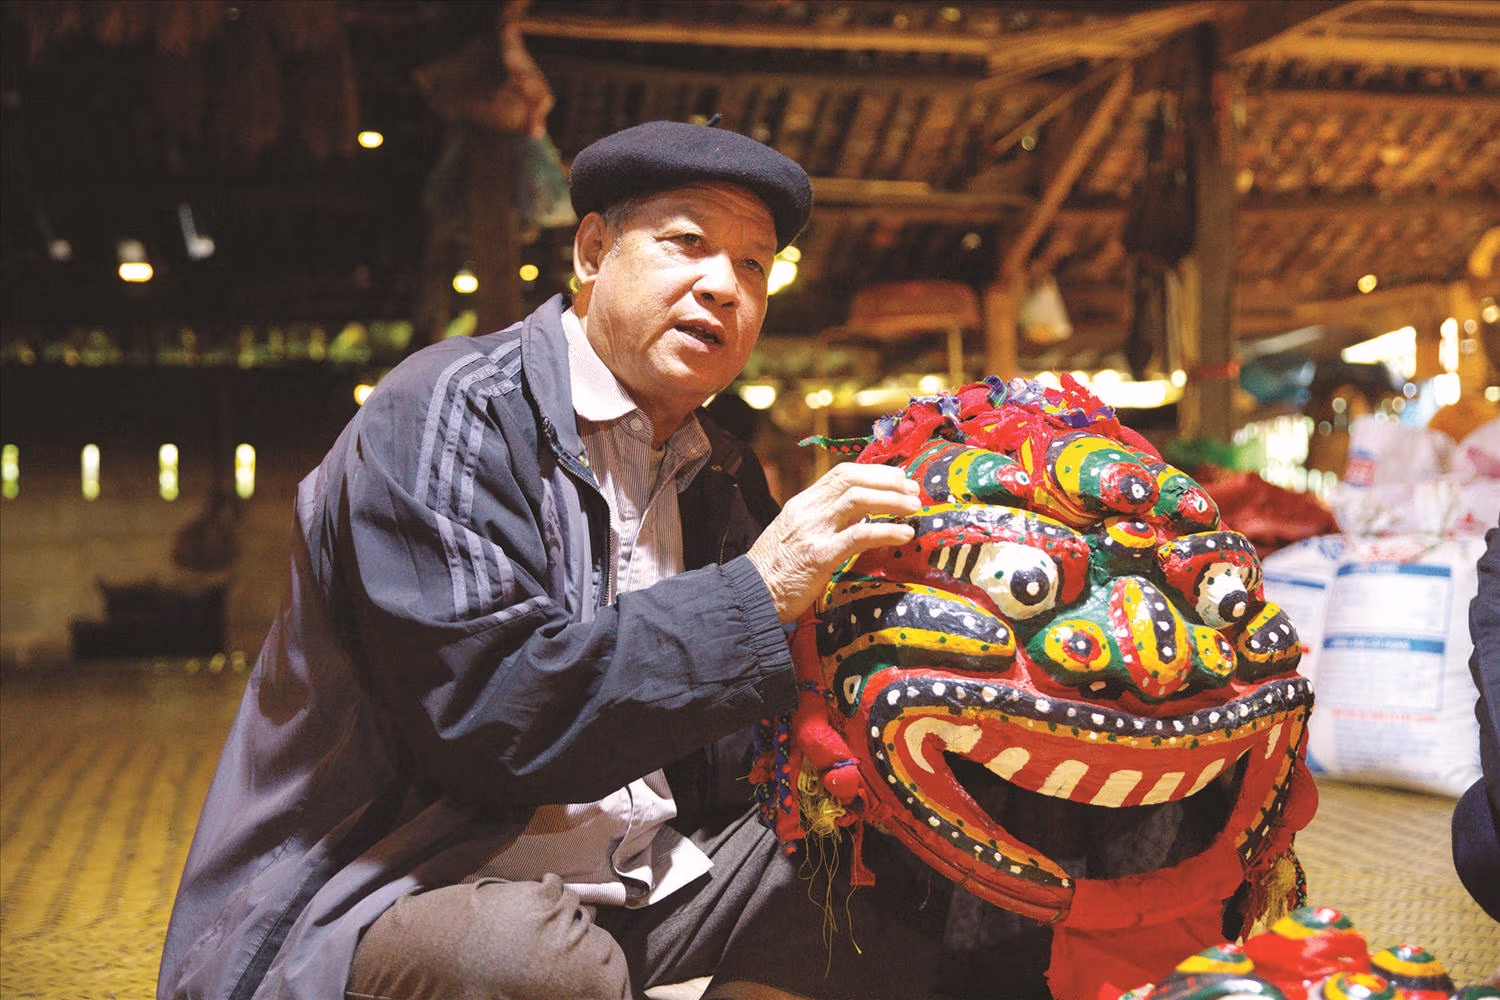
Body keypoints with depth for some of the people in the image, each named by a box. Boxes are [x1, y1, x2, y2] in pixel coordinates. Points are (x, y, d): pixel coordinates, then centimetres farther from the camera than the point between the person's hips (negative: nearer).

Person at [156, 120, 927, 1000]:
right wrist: (754, 597, -24)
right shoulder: (444, 413, -13)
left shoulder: (725, 479, 10)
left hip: (639, 881, 7)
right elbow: (484, 707, -25)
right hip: (401, 888, -6)